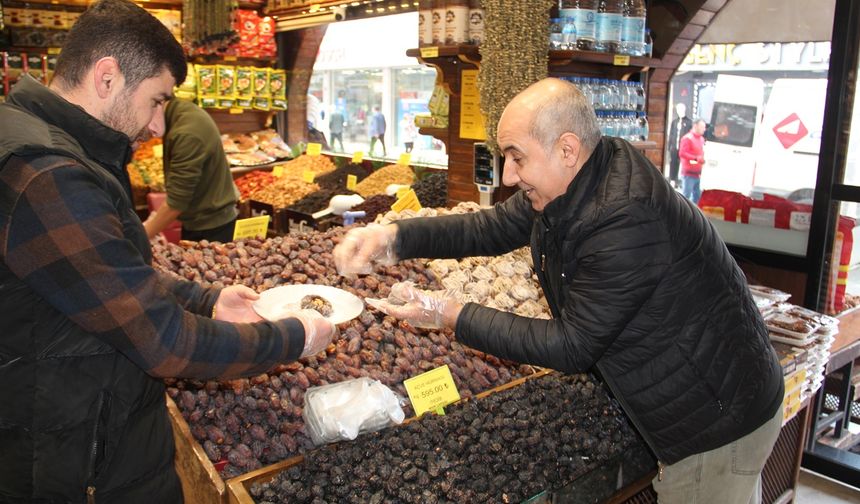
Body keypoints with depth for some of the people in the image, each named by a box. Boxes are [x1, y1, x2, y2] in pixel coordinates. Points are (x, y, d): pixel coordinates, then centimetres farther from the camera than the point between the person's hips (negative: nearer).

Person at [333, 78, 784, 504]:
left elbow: (573, 346, -27)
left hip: (722, 418, -8)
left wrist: (452, 316, -23)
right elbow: (491, 228, 2)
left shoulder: (627, 220, -33)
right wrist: (395, 237, -12)